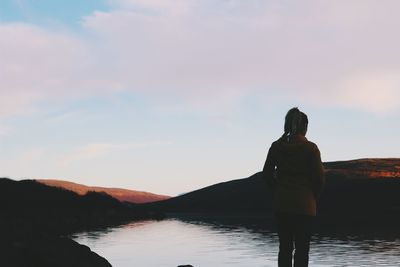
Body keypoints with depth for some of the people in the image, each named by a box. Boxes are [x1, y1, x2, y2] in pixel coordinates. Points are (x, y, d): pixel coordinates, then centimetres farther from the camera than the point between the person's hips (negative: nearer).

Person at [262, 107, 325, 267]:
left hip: (281, 204, 3)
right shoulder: (310, 148, -7)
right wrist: (314, 197, 8)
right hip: (304, 205, -3)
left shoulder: (276, 146, 2)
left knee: (285, 247, 9)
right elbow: (319, 177, -7)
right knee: (302, 248, 1)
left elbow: (267, 174, 4)